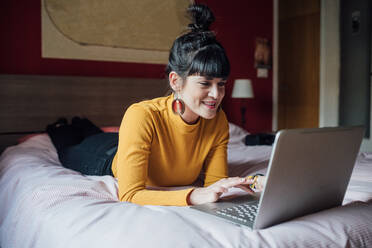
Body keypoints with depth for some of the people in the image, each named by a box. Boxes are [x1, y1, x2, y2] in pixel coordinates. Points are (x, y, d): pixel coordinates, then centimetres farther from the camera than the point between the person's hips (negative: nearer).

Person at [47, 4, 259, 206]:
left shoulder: (218, 120, -32)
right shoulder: (142, 116, -46)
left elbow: (215, 180, -23)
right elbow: (130, 195, -47)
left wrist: (233, 185, -46)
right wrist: (195, 195, -59)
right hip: (111, 159, -4)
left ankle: (82, 125, 64)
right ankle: (59, 129, 58)